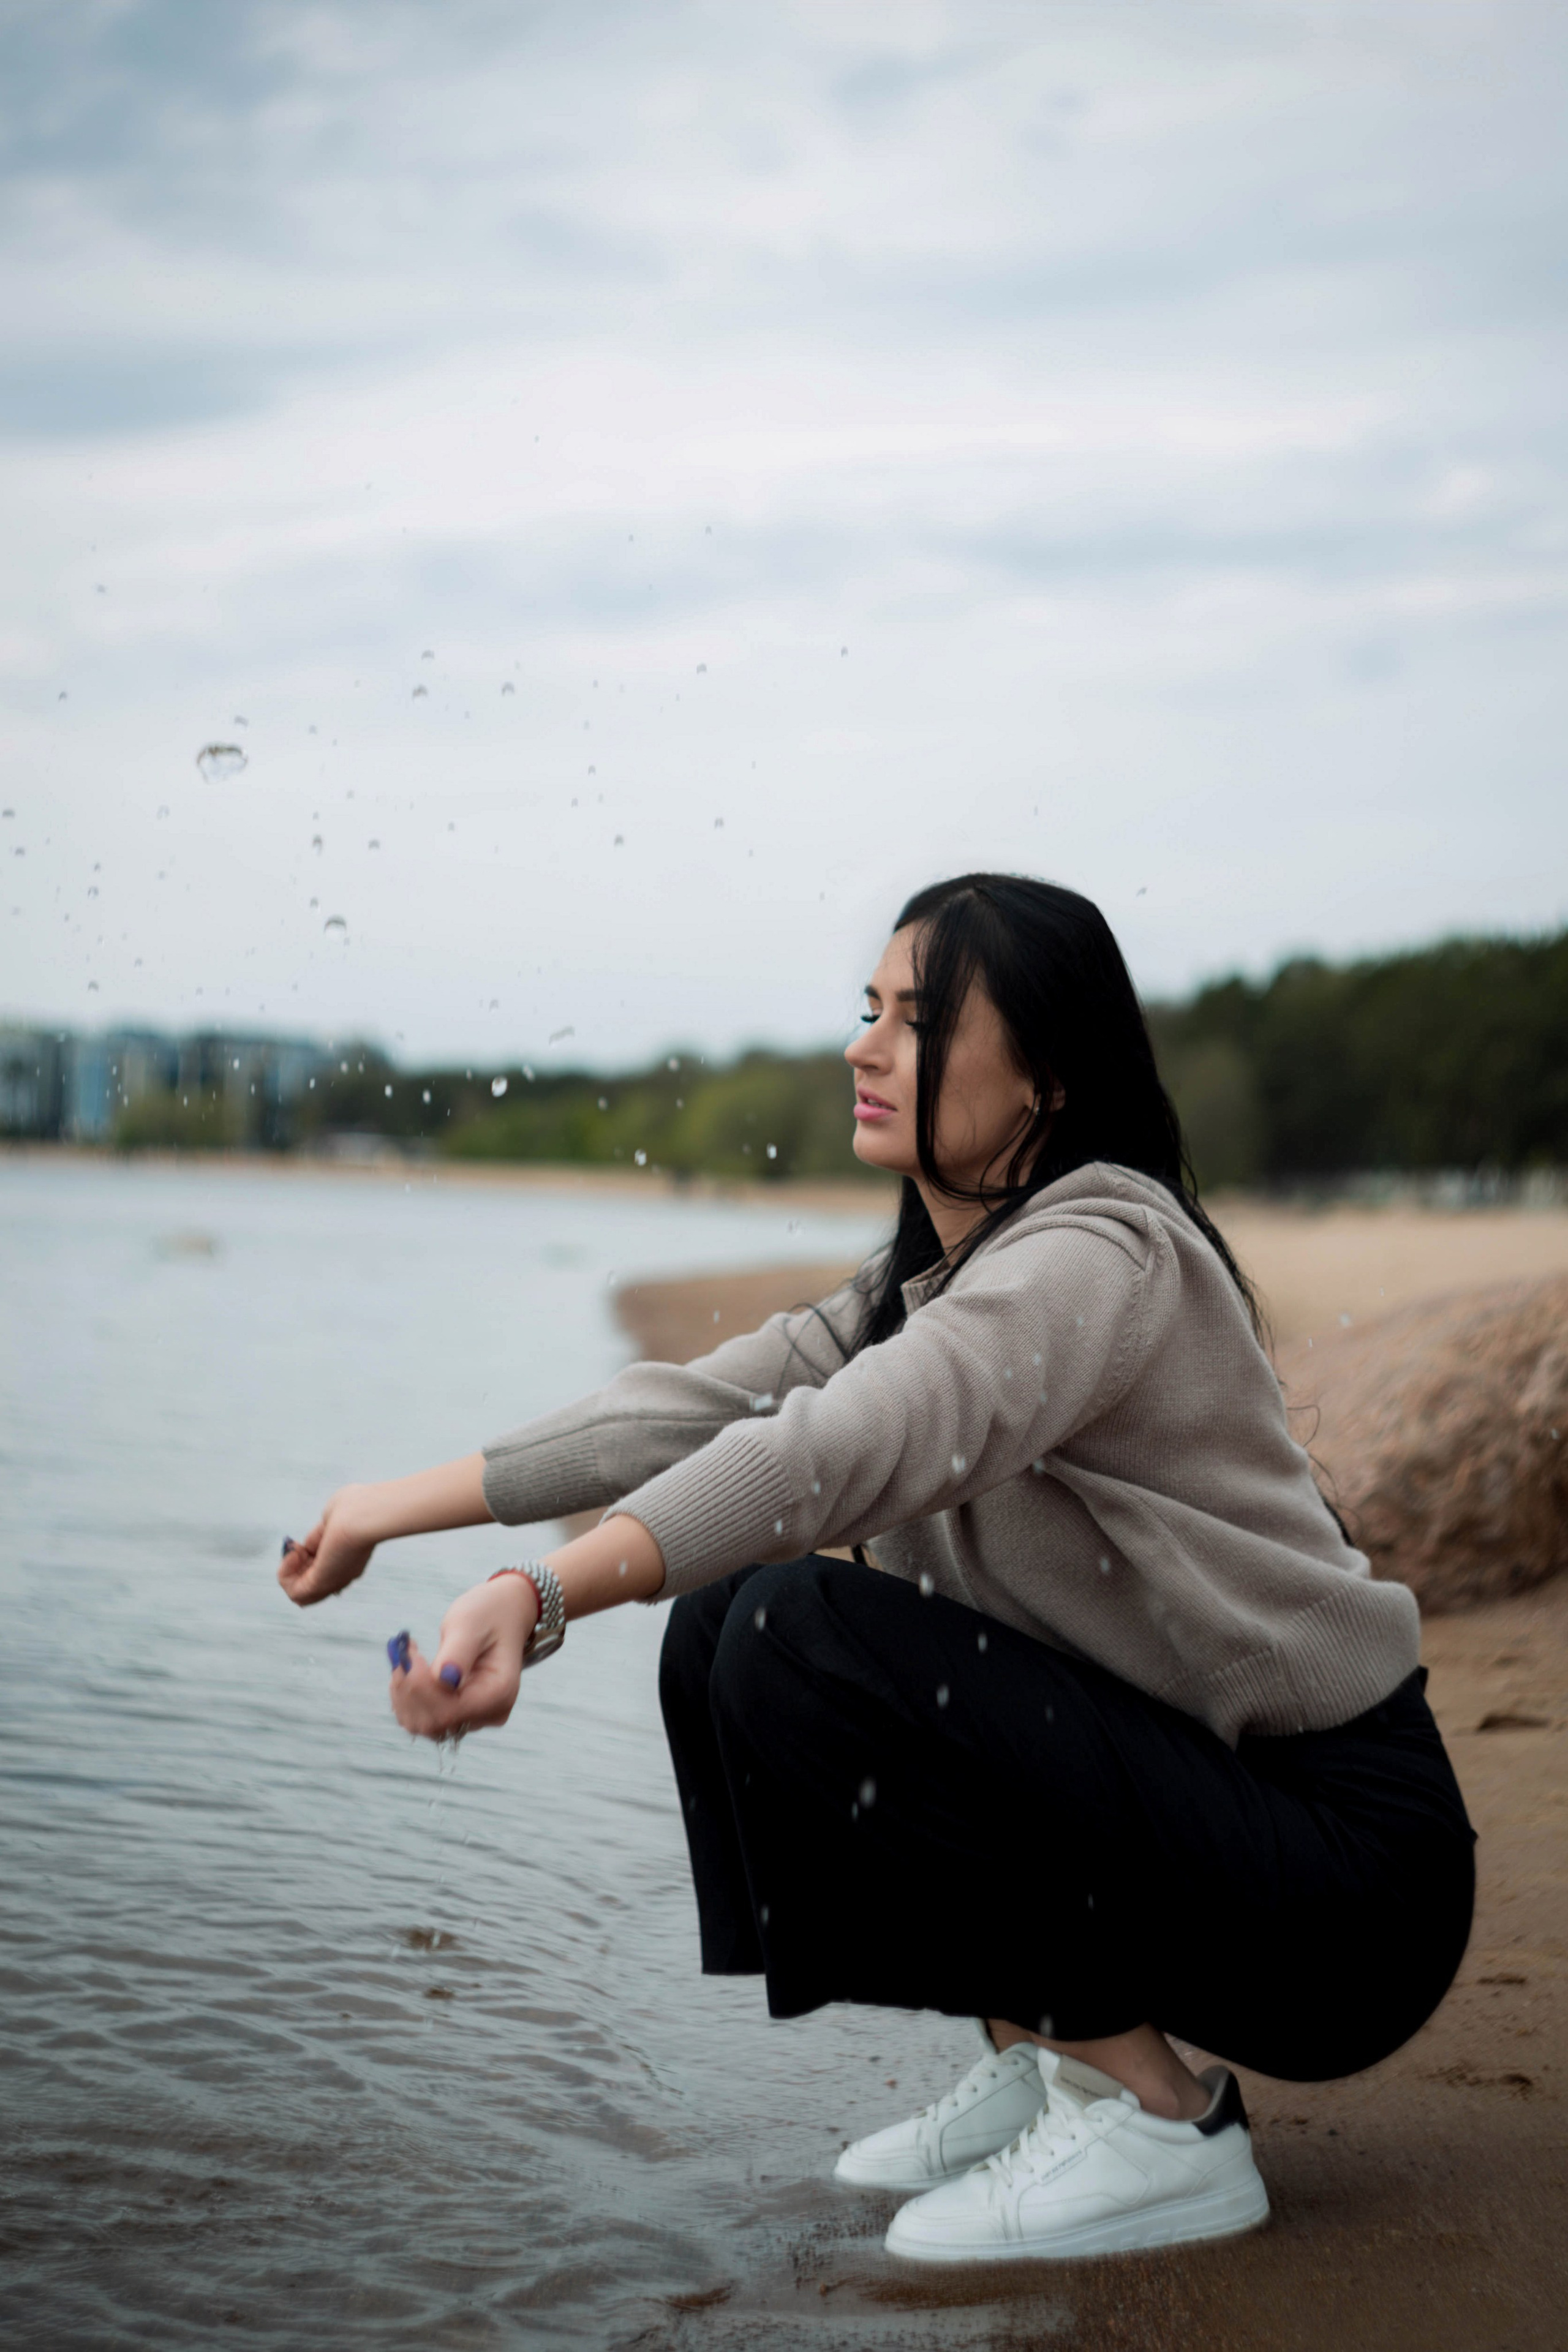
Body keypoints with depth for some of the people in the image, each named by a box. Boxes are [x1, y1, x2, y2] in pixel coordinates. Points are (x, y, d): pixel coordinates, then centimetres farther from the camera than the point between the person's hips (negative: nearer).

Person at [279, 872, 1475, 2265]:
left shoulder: (1105, 1257, -19)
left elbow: (846, 1449, -36)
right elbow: (707, 1403, 6)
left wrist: (537, 1598, -47)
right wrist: (412, 1505, -1)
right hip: (1168, 1791, 9)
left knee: (803, 1632, -23)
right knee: (721, 1626, 2)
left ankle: (1160, 2118, -11)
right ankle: (1039, 2054, 10)